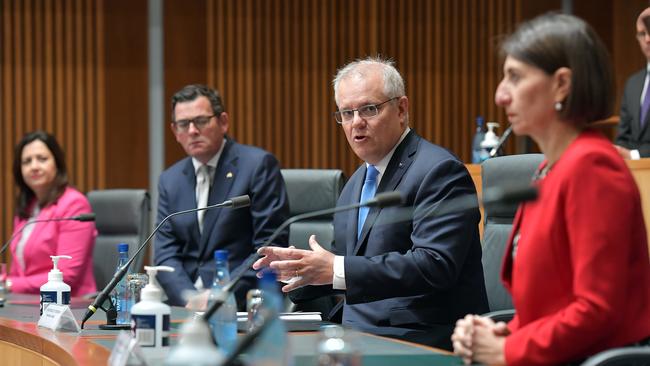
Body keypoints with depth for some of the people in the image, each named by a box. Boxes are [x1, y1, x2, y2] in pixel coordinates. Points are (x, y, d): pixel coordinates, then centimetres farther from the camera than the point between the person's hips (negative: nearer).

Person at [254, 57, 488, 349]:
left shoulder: (439, 171, -11)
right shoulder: (357, 183, 18)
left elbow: (434, 265, -23)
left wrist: (338, 270, -26)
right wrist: (299, 269, 3)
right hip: (360, 332, 8)